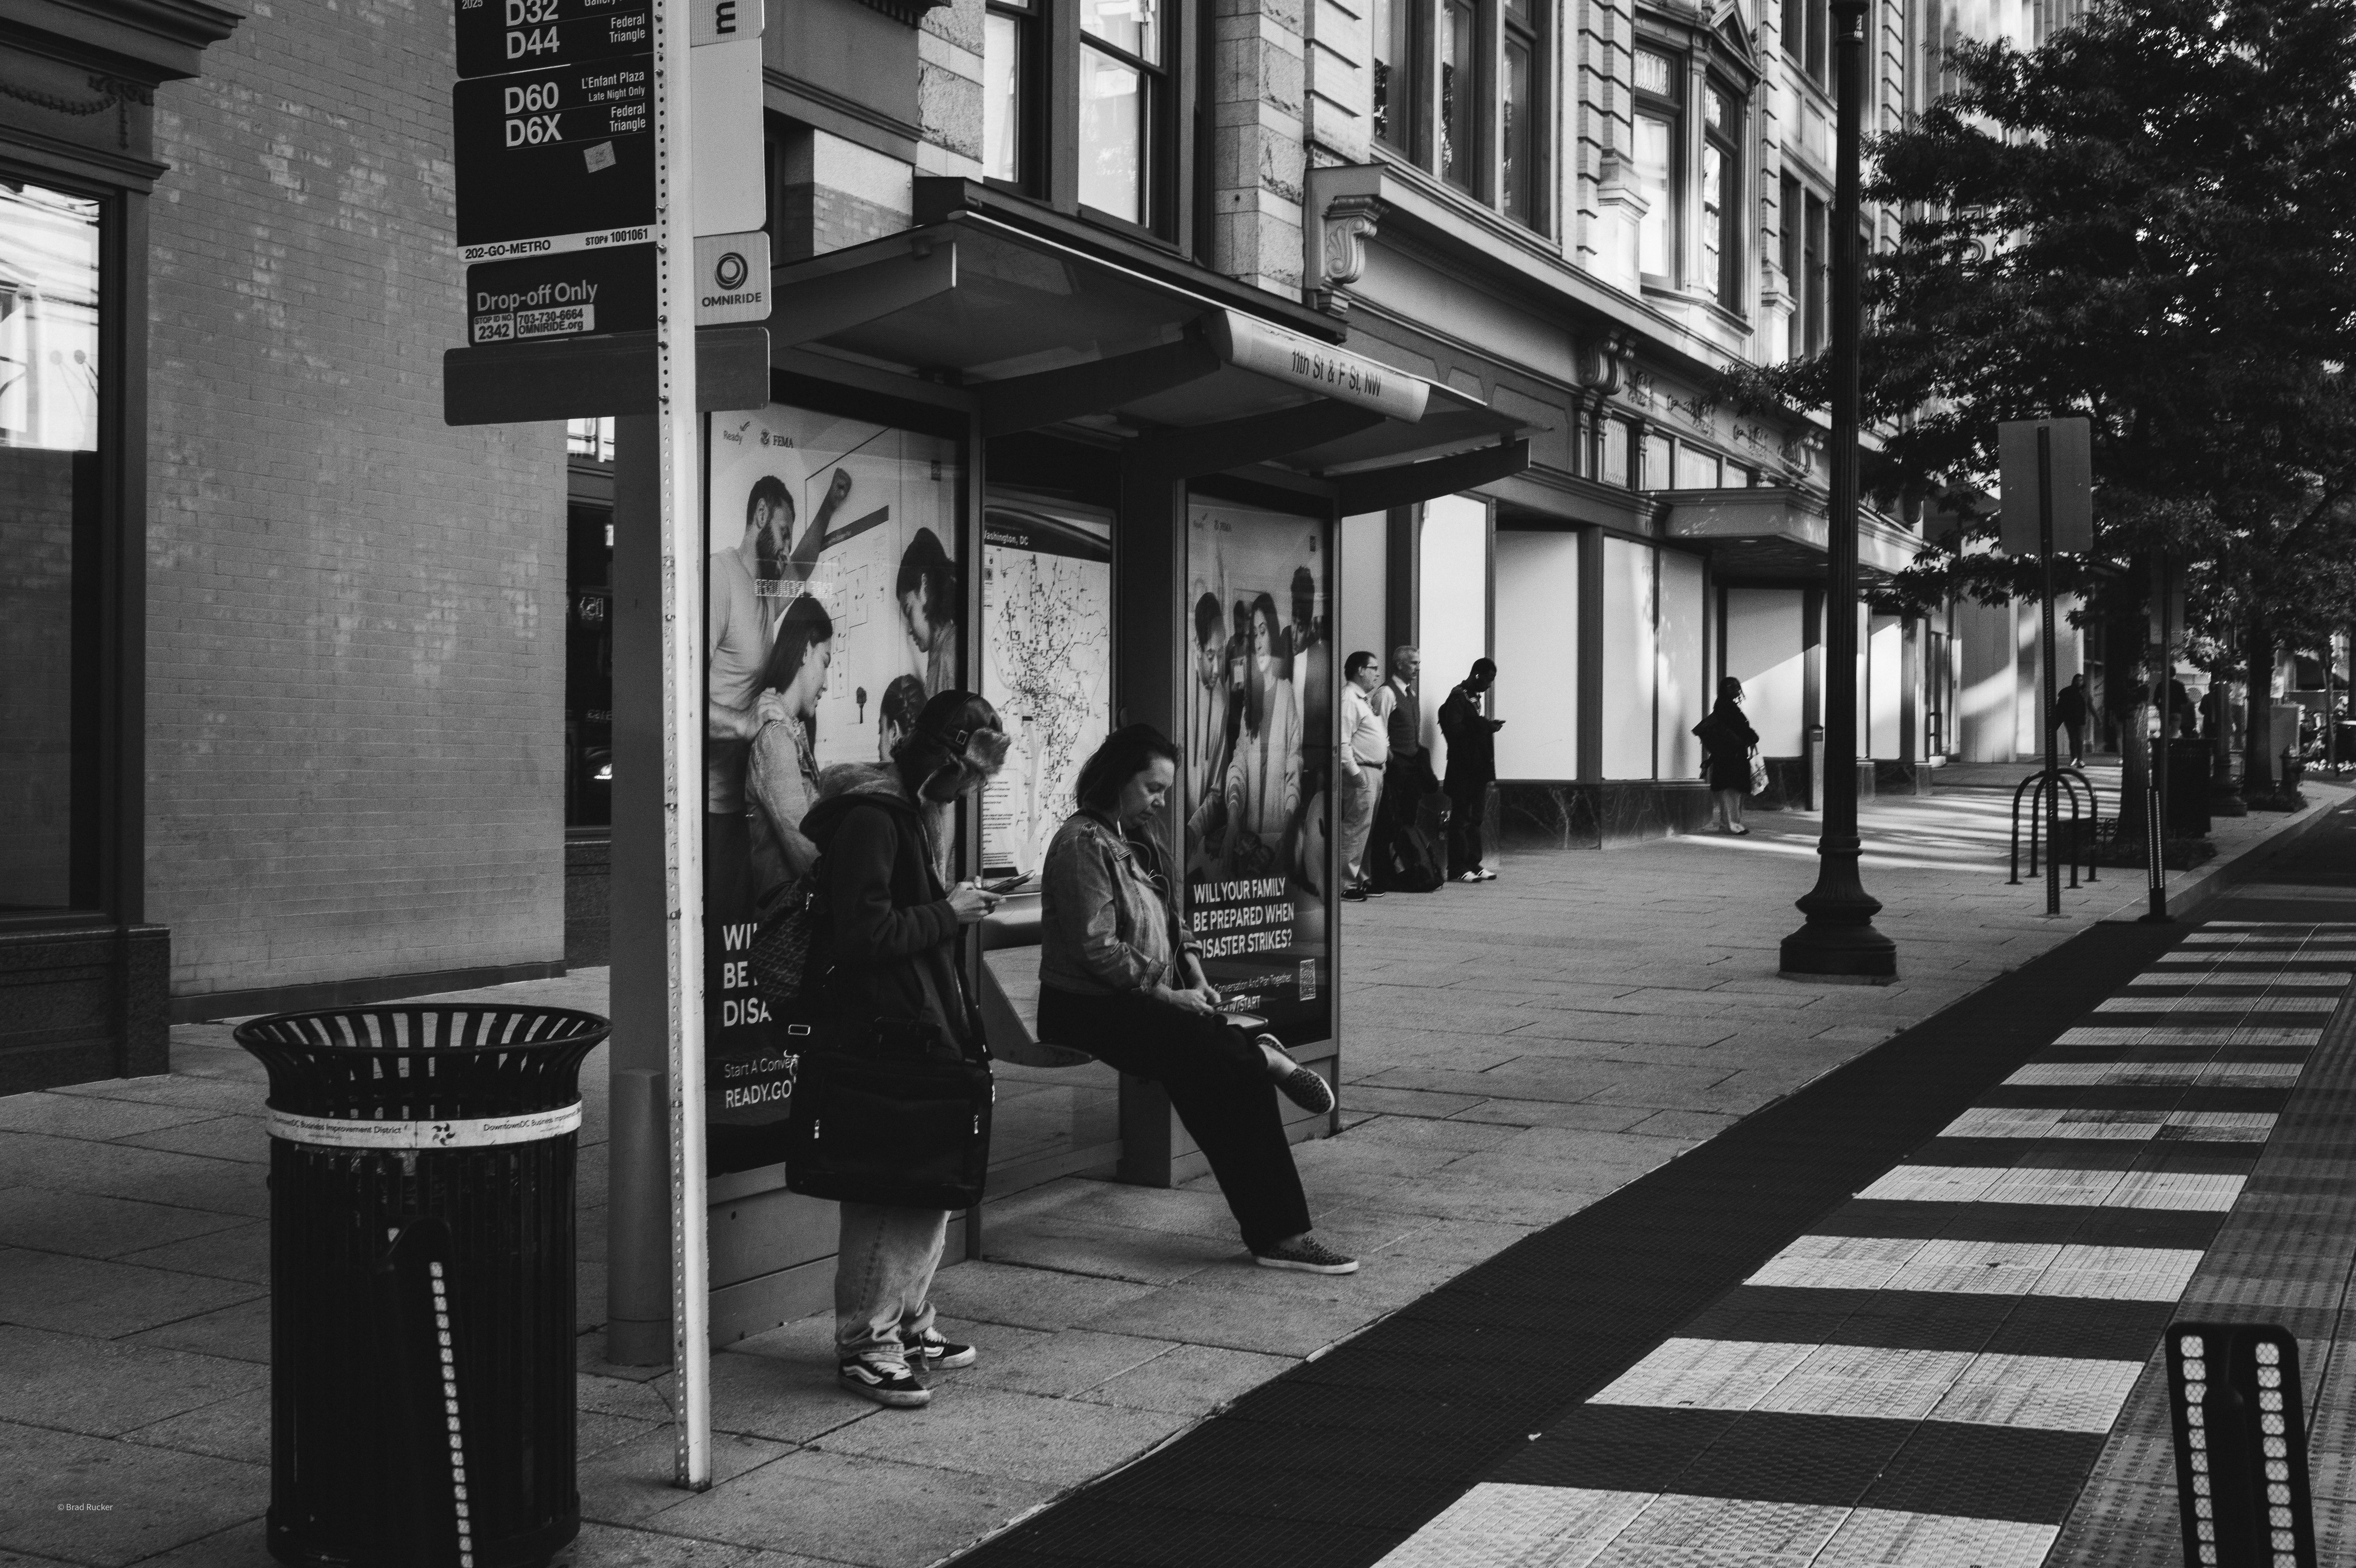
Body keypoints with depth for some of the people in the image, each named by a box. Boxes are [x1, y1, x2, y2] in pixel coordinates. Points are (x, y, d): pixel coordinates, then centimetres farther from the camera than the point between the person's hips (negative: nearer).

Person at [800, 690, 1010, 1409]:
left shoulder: (917, 810, 16)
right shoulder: (870, 817, -17)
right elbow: (861, 933, -24)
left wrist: (956, 906, 10)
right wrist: (948, 914, -15)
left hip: (923, 1025, 10)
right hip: (885, 1032, -10)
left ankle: (908, 1323, 27)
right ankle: (865, 1344, 3)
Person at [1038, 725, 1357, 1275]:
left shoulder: (1138, 839, 18)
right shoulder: (1083, 843, -11)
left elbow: (1170, 922, 23)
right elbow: (1098, 951, -17)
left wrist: (1196, 979, 6)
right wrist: (1170, 996, -15)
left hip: (1145, 1002, 7)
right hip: (1088, 1010, -7)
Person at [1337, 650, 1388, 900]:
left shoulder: (1364, 699, 19)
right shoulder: (1348, 700, -14)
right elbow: (1342, 742, -21)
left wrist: (1387, 750, 17)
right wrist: (1355, 772, -23)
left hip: (1375, 772, 11)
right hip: (1361, 773, -11)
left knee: (1365, 830, 14)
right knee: (1355, 829, -9)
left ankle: (1360, 880, 20)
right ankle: (1346, 884, -7)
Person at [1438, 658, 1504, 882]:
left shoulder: (1475, 697, 16)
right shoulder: (1458, 697, -12)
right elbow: (1454, 730, -20)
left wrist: (1487, 726, 2)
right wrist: (1483, 727, -20)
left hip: (1478, 767, 9)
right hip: (1463, 767, -9)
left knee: (1476, 817, 11)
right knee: (1461, 818, -5)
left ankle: (1474, 864, 16)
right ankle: (1458, 868, -2)